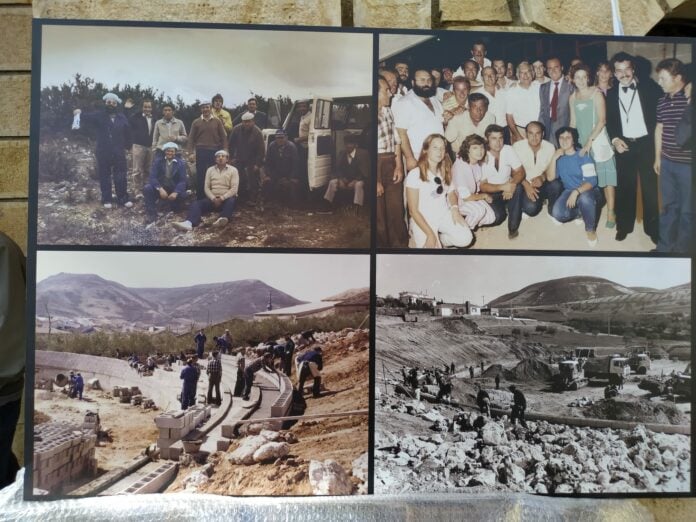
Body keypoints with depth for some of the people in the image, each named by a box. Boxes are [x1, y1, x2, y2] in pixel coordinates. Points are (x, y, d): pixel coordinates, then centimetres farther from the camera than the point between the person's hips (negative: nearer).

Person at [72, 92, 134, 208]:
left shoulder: (122, 117, 7)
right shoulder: (98, 116, 1)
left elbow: (127, 133, 13)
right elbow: (87, 117, -16)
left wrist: (127, 146, 9)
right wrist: (79, 113, -37)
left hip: (119, 153, 1)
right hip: (103, 153, -1)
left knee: (121, 177, 4)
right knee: (104, 177, 5)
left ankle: (123, 199, 14)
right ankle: (107, 200, 14)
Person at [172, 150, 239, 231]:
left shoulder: (233, 170, 1)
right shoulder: (210, 170, 11)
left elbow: (234, 189, -8)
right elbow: (207, 188, 6)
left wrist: (222, 198, -19)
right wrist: (213, 198, -13)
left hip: (227, 198, -3)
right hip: (213, 199, 3)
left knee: (231, 201, -39)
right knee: (196, 203, -24)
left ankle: (223, 219, -67)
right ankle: (188, 223, -53)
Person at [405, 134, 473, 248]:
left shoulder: (445, 171, 5)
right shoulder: (414, 174, -16)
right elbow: (413, 210, -16)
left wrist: (455, 208, -7)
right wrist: (430, 234, -21)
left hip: (444, 215, 5)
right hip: (423, 219, -5)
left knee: (466, 239, -15)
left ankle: (439, 240, 12)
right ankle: (418, 240, 9)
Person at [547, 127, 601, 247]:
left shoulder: (583, 155, -13)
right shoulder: (559, 157, 1)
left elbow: (592, 181, -19)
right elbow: (550, 178, -7)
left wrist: (576, 192, -36)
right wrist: (554, 158, -17)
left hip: (587, 191, -4)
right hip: (569, 191, 4)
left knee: (584, 198, -42)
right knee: (557, 213, -27)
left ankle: (591, 229, -13)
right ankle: (579, 212, 10)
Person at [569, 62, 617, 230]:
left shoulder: (596, 94, -5)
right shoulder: (573, 97, 9)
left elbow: (602, 120, -11)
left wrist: (590, 141, -16)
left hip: (598, 140, -4)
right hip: (581, 142, 4)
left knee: (606, 176, -4)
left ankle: (610, 212, 1)